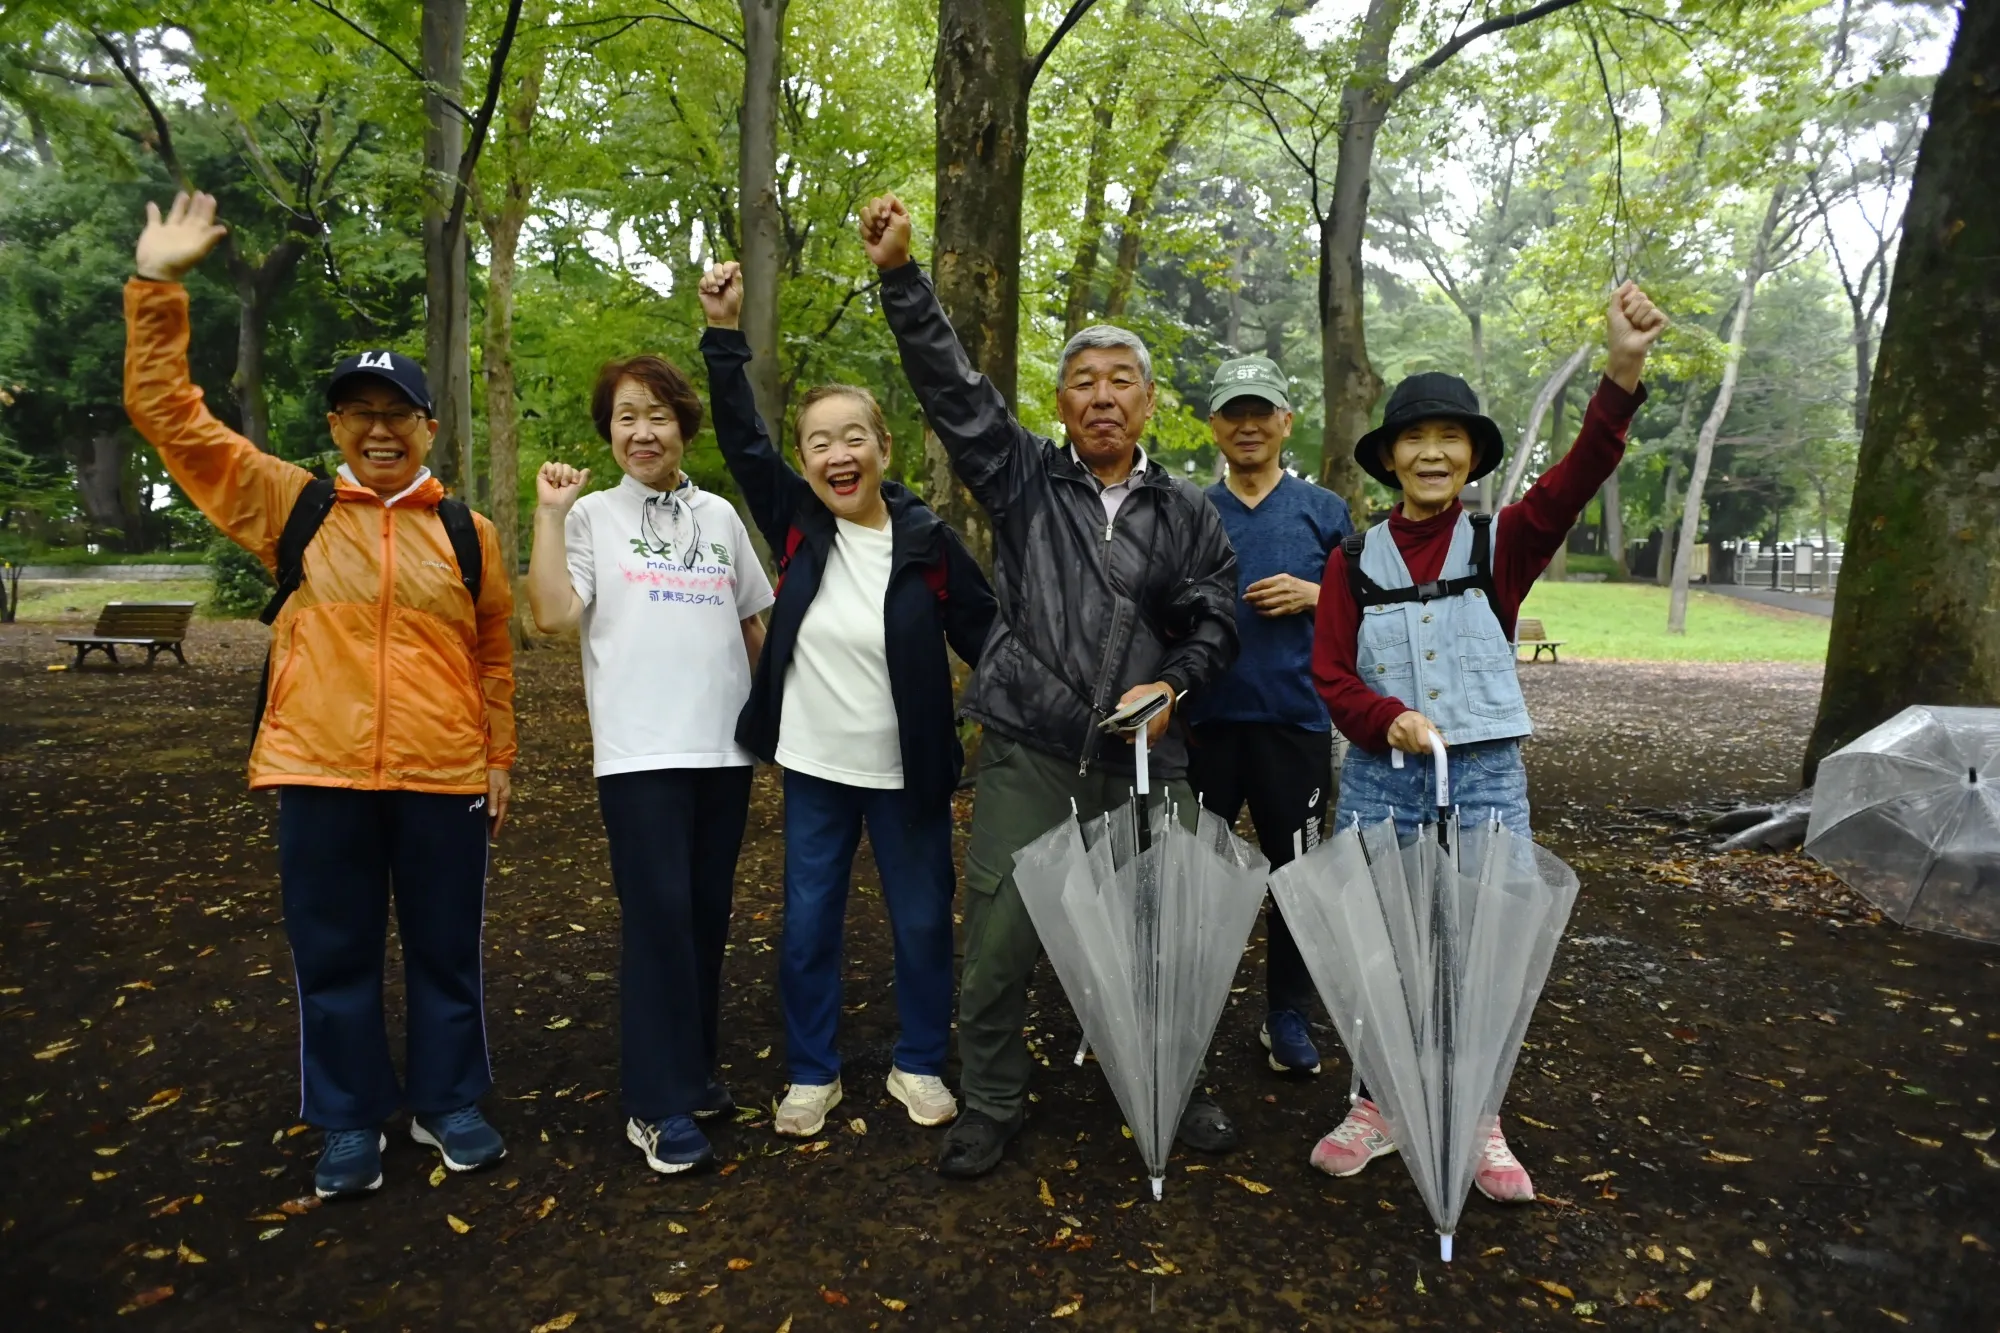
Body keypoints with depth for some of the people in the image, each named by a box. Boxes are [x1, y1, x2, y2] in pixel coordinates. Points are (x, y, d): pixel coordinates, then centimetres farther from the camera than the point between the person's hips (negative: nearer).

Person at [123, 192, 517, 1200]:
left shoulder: (468, 534, 4)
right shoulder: (291, 506, 3)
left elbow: (493, 658, 9)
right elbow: (168, 413, 2)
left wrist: (499, 759, 9)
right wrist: (157, 286, -5)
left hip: (442, 778, 0)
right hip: (319, 775, 0)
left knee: (446, 951, 12)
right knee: (334, 955, 11)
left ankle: (447, 1104, 30)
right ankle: (351, 1122, 29)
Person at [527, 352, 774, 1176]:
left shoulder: (720, 516, 13)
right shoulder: (592, 516, 3)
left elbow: (754, 623, 19)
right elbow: (552, 615, -10)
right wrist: (550, 513, -9)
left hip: (725, 743, 4)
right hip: (640, 749, -4)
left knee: (708, 914, 10)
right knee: (658, 915, -6)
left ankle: (693, 1068, 27)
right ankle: (657, 1106, 5)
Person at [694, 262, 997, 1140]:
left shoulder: (928, 542, -10)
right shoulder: (799, 524, -4)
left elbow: (987, 640, -6)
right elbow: (742, 440, -2)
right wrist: (724, 334, -11)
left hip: (906, 773, -2)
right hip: (814, 768, 2)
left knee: (923, 924, 11)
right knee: (807, 926, 11)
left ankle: (919, 1065, 33)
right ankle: (811, 1074, 30)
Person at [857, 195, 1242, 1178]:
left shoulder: (1186, 513, 10)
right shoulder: (1024, 480, 5)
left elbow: (1214, 620, 9)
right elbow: (951, 388, -4)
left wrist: (1170, 685, -10)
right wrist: (900, 275, -12)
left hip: (1145, 760, 2)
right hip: (1028, 755, -1)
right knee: (998, 942, 2)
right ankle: (991, 1106, 24)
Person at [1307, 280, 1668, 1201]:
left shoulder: (1504, 542, 1)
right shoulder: (1355, 560, 3)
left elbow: (1574, 481, -18)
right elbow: (1332, 674, 0)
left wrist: (1622, 373, -33)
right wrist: (1389, 719, -20)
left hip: (1486, 778, 0)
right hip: (1378, 780, 1)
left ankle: (1479, 1124, 28)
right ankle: (1377, 1108, 31)